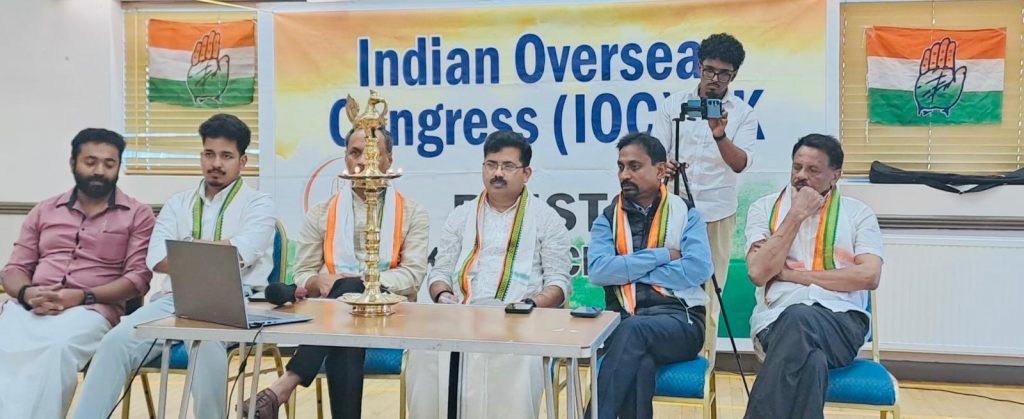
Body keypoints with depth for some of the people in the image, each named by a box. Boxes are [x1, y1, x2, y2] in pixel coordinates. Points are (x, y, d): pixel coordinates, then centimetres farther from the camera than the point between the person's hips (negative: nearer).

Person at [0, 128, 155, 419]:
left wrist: (83, 296, -15)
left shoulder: (138, 215, 9)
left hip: (90, 310, -3)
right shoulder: (44, 211, 21)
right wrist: (27, 293, -8)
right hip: (29, 308, 3)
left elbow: (139, 277, -1)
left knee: (56, 348, -36)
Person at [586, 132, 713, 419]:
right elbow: (598, 271, -5)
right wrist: (661, 255, -7)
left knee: (633, 329, -35)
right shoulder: (607, 219, 13)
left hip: (679, 320, -1)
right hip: (622, 323, 1)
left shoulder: (686, 214, 9)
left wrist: (629, 270, -6)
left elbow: (698, 269, -9)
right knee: (640, 364, -35)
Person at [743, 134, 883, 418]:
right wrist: (796, 215, -2)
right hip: (778, 316, 0)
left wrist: (793, 274, -4)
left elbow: (869, 276, -4)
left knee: (799, 319, -38)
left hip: (841, 319, 0)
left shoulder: (858, 213, 13)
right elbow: (759, 273, -1)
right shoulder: (764, 208, 14)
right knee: (810, 361, -38)